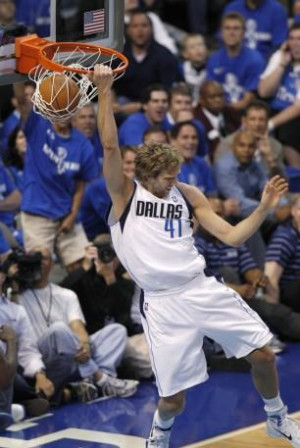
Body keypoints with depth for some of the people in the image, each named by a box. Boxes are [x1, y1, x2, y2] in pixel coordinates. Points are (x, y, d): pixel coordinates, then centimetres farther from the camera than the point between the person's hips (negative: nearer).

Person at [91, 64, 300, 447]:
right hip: (163, 302, -4)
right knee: (173, 398, -6)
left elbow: (232, 236, 12)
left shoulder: (186, 195, 11)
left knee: (263, 355, 3)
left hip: (203, 288, 4)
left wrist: (264, 208, -1)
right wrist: (104, 91, -20)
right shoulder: (125, 194, -1)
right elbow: (110, 146, -16)